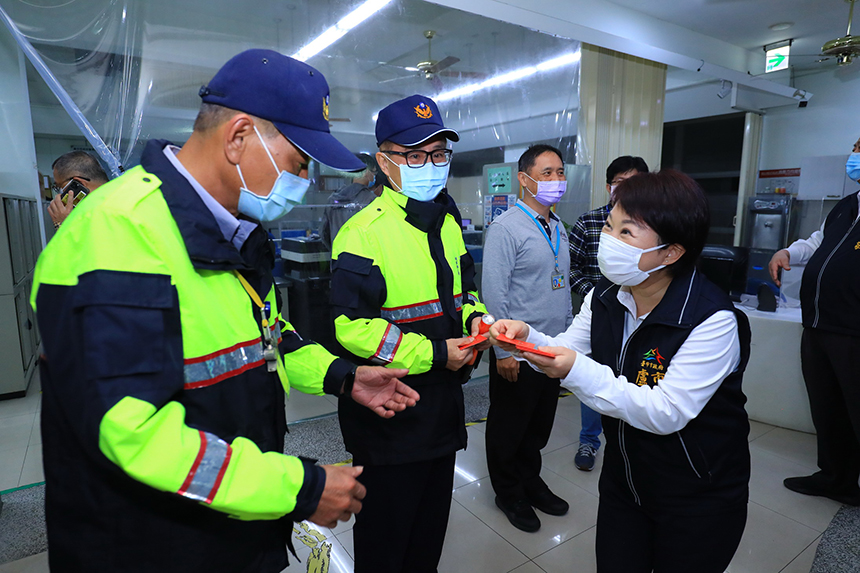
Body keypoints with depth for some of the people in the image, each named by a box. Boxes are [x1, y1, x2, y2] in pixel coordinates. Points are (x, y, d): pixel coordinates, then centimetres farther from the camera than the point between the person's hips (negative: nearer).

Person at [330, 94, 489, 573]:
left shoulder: (448, 222, 8)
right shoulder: (364, 232, -18)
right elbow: (352, 326, -22)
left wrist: (474, 317, -4)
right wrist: (433, 354, -21)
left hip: (444, 404, 8)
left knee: (432, 521, 26)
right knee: (385, 533, 14)